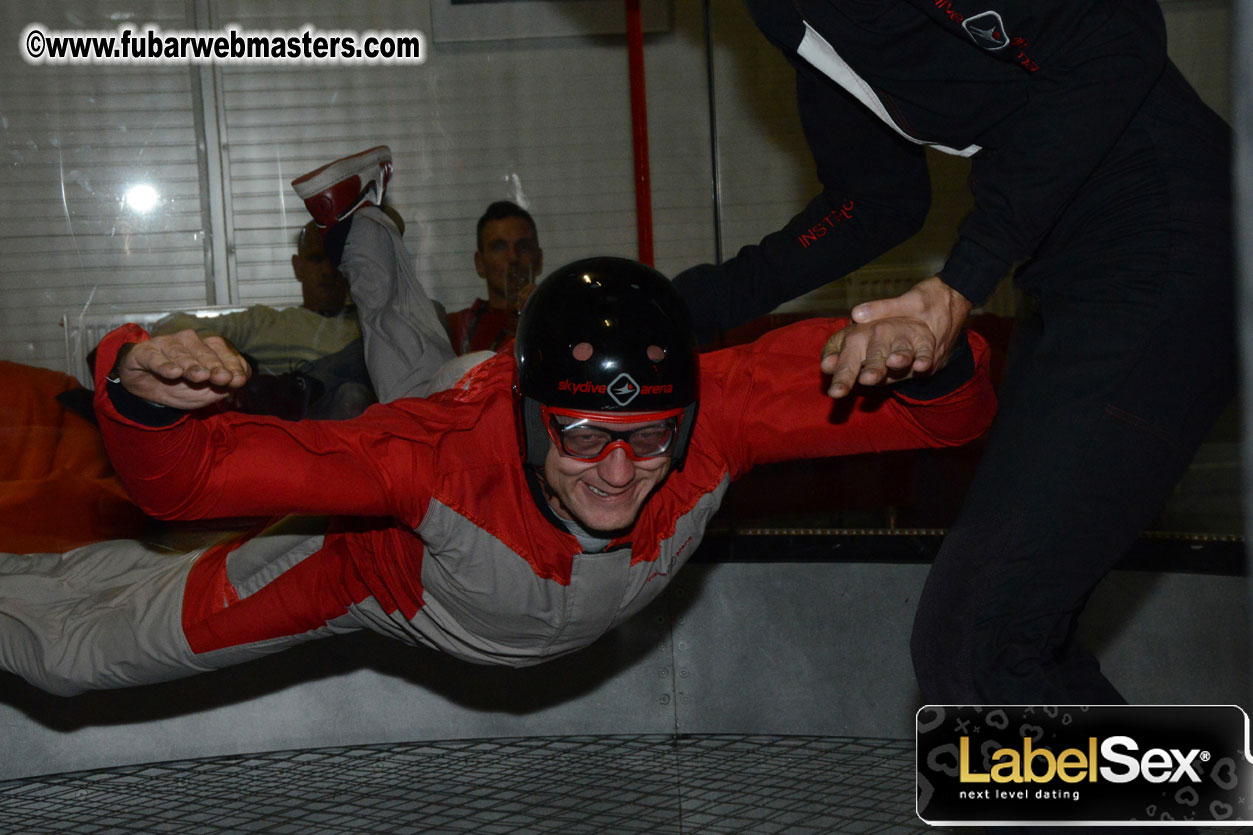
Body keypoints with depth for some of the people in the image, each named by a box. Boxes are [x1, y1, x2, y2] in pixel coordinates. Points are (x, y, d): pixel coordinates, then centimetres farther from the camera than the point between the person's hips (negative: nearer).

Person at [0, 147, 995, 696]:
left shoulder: (719, 409, -43)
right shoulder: (451, 449, -50)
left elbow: (952, 413, -40)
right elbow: (185, 475, -48)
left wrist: (925, 359, -64)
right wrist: (144, 397, -70)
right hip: (384, 566, -4)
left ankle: (361, 227, 63)